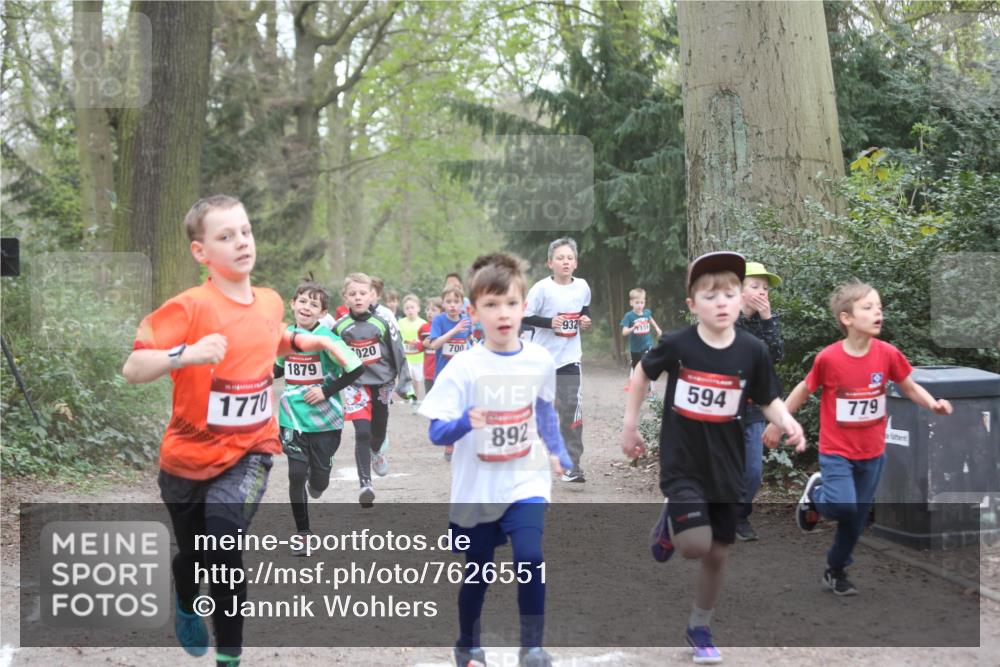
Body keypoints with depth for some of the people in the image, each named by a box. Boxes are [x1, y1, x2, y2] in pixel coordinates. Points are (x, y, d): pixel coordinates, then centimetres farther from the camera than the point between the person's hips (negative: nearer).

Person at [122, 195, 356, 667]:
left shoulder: (270, 302, -3)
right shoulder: (190, 307, -20)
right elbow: (132, 370, -27)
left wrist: (299, 341, 4)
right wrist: (186, 354, -42)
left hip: (250, 449, 1)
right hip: (190, 454, -1)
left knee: (225, 543, -24)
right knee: (191, 555, 20)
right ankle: (187, 607, 56)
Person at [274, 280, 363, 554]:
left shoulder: (327, 339, -14)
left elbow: (357, 369, -15)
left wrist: (327, 391, -15)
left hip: (325, 419, -3)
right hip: (292, 417, 3)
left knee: (320, 477, 8)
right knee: (296, 474, -3)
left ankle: (316, 484, 47)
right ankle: (302, 533, 11)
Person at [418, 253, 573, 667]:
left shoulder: (540, 362, -5)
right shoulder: (463, 368, -16)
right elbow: (436, 432, -18)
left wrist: (557, 452, 19)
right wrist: (465, 422, -37)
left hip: (525, 481, 1)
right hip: (477, 489, -1)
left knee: (529, 559, -20)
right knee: (477, 574, 12)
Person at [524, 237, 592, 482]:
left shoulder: (582, 286, 0)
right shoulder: (542, 288, -12)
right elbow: (525, 317, -11)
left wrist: (586, 320, -1)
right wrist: (549, 322, -24)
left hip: (570, 358, 2)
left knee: (572, 408, -7)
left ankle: (572, 465, -3)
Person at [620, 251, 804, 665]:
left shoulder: (752, 351, -9)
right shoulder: (677, 345, -12)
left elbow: (769, 400, 1)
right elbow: (642, 374, 6)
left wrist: (787, 422, -20)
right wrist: (629, 425, 7)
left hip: (725, 467, 3)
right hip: (682, 463, -2)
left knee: (718, 554, 11)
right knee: (695, 546, -18)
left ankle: (700, 629, 33)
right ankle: (669, 525, 18)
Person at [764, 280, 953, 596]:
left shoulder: (887, 354, -11)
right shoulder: (828, 358, -17)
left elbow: (910, 387, 3)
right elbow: (804, 389, -2)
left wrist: (934, 404, -17)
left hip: (872, 452, 3)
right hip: (836, 451, -3)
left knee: (857, 518, 12)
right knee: (844, 507, -20)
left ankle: (836, 571, 34)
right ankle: (816, 494, 15)